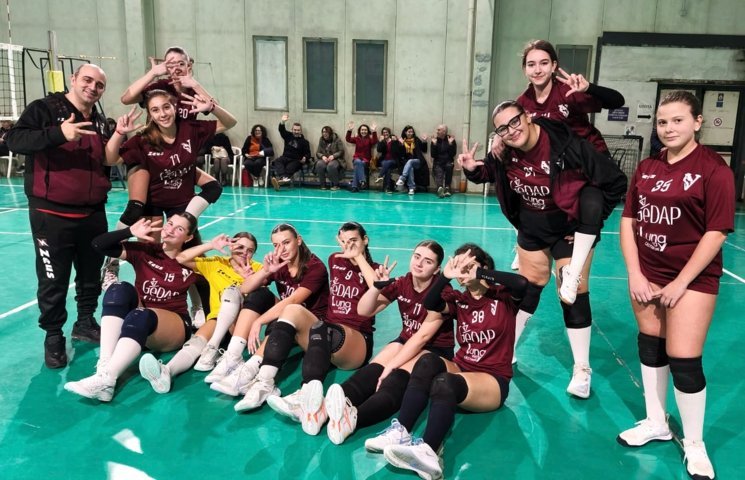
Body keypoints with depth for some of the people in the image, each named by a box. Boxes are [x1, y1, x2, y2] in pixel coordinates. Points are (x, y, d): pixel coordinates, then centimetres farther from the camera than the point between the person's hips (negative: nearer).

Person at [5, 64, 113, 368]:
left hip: (93, 214, 6)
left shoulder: (100, 122, 13)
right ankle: (53, 337, 17)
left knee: (92, 275, 15)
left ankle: (86, 322, 33)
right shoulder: (44, 109, -6)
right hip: (52, 215, -5)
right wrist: (58, 134, -32)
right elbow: (14, 140, -19)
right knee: (53, 281, 2)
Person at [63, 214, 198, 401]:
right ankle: (104, 364, -41)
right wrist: (130, 231, -13)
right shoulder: (145, 251, 3)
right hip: (133, 323, 3)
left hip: (175, 327, -3)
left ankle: (106, 379, -50)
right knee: (120, 289, -26)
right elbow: (98, 244, -3)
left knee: (140, 316, -35)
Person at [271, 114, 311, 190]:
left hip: (296, 161, -3)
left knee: (290, 167, -35)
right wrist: (283, 122, -18)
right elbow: (282, 130, 3)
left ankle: (279, 179, -61)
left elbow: (308, 154, 7)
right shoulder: (288, 136, 18)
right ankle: (283, 178, -58)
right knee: (277, 161, -31)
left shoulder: (304, 142, 10)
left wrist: (305, 158, -17)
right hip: (285, 158, 3)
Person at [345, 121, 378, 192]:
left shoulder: (370, 139, 4)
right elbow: (348, 140, -6)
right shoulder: (357, 139, 10)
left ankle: (354, 186, -28)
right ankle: (362, 181, -42)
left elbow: (375, 142, -18)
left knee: (357, 167, -30)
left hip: (366, 160, -1)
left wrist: (374, 132, -30)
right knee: (358, 162, -34)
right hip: (357, 159, 1)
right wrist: (349, 131, -20)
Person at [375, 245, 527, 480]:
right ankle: (400, 432, -40)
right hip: (461, 368, 5)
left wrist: (479, 274, -18)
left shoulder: (503, 297, 1)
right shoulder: (459, 299, 12)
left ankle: (428, 453, -55)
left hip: (492, 381, -4)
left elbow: (522, 283, -23)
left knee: (443, 382, -35)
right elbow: (430, 304, -8)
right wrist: (445, 276, -22)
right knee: (427, 361, -28)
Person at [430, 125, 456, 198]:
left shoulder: (451, 139, 2)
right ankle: (440, 188, -58)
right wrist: (434, 144, -13)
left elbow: (453, 154, -6)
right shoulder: (435, 140, 4)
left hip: (448, 162, 0)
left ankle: (447, 188, -29)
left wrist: (450, 143, -16)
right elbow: (432, 155, -4)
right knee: (439, 173, -30)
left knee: (449, 166, -34)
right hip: (438, 162, 0)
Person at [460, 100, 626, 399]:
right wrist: (473, 169, -13)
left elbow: (616, 182, -23)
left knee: (572, 296, -3)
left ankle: (582, 370, 13)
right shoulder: (504, 154, -14)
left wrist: (591, 221, -18)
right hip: (531, 227, 5)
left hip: (570, 228, -4)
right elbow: (490, 174, 10)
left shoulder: (567, 146, -30)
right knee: (527, 287, 15)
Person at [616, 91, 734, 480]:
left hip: (693, 278, -5)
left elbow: (716, 233, -14)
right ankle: (656, 423, 33)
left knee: (684, 360, -3)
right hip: (646, 273, 5)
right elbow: (628, 221, 5)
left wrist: (680, 283, -14)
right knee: (650, 348, 13)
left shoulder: (714, 169, -11)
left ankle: (694, 444, 19)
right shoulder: (646, 168, 5)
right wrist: (634, 273, -4)